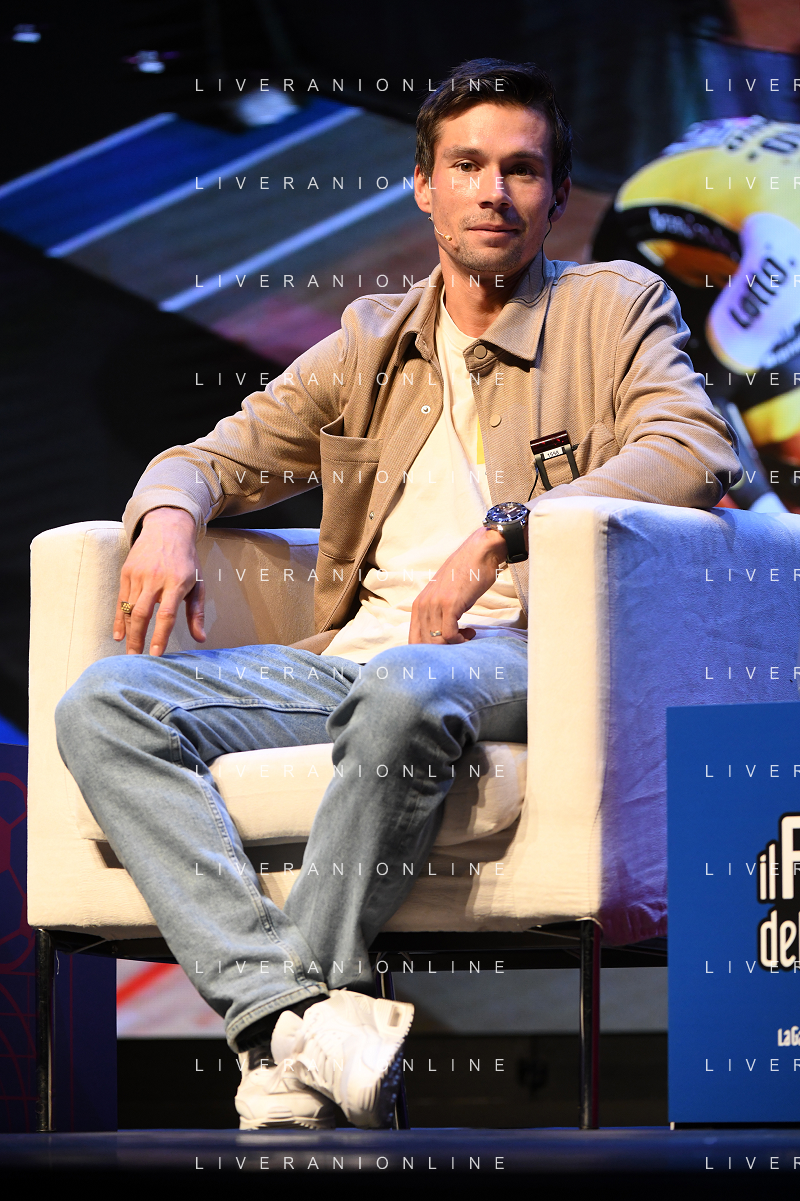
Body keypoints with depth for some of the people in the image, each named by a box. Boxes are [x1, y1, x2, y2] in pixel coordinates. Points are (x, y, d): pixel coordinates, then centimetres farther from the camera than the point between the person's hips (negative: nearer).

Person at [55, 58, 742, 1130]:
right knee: (103, 705, -20)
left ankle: (289, 1030, -33)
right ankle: (298, 1017, -37)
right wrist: (169, 515, 2)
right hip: (350, 658, 5)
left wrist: (502, 531, -19)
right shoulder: (373, 340, 26)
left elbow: (697, 453, -7)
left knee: (405, 690, -41)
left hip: (514, 654, -5)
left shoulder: (614, 308, 12)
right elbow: (222, 456, 29)